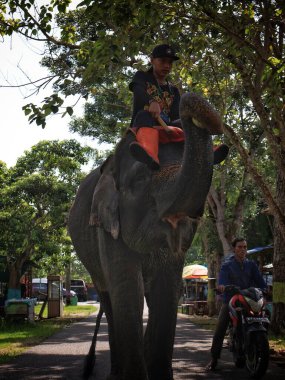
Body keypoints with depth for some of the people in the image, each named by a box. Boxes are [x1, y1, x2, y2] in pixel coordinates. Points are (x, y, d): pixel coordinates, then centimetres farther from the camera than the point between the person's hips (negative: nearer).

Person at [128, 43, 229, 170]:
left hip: (163, 129, 4)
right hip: (141, 126, -4)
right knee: (145, 115, -36)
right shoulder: (142, 77, 12)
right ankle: (149, 153, -68)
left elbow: (176, 116, 5)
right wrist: (152, 102, -39)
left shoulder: (173, 91, 22)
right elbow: (139, 92, -14)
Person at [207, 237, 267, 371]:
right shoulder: (227, 265, 1)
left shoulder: (251, 265, 10)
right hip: (230, 301, -2)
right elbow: (222, 278, -17)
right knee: (219, 331, -8)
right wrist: (221, 285, -40)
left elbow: (259, 280, 0)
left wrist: (264, 290, -20)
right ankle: (214, 359, 0)